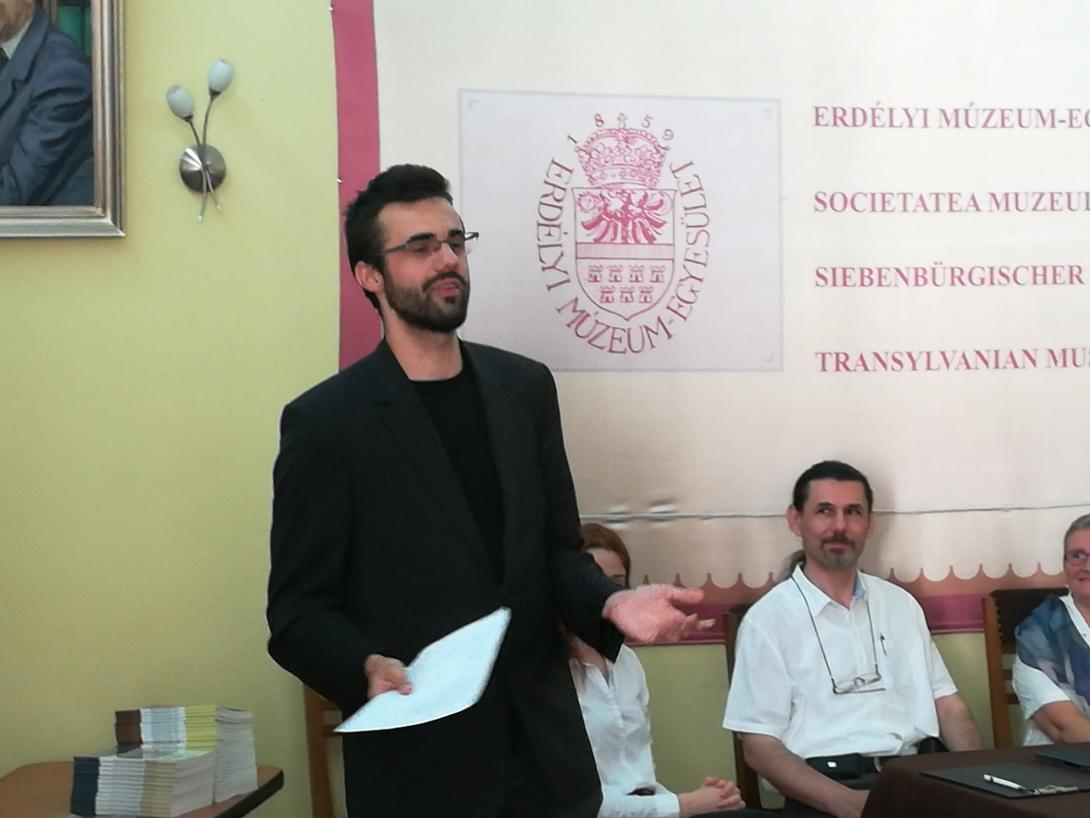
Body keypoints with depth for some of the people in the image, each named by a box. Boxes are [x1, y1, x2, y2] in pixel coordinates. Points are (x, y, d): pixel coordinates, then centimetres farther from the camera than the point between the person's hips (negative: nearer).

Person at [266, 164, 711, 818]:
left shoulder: (524, 386, 5)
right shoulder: (325, 421, -8)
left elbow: (556, 549, 10)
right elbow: (300, 610, -6)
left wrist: (609, 602, -10)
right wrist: (368, 668, -24)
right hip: (416, 756, -4)